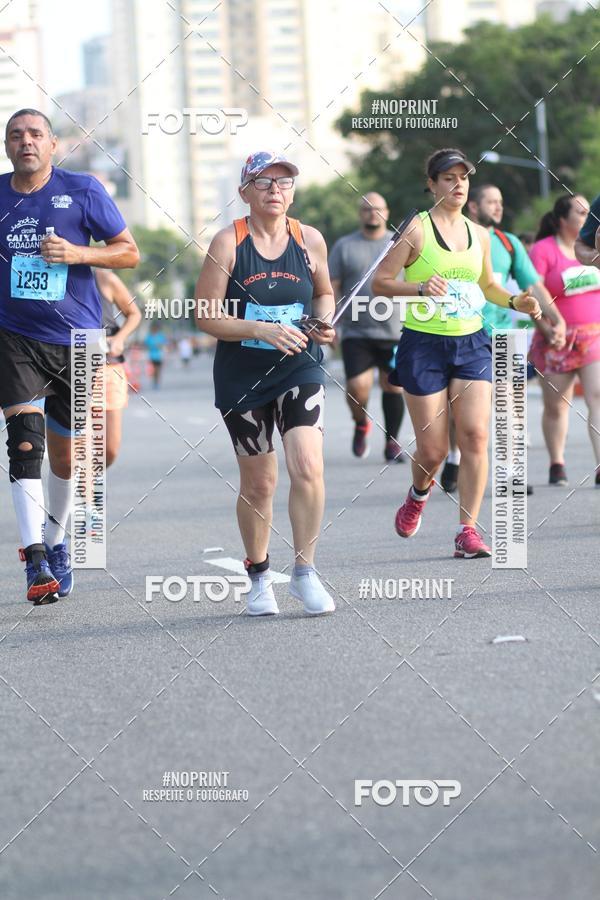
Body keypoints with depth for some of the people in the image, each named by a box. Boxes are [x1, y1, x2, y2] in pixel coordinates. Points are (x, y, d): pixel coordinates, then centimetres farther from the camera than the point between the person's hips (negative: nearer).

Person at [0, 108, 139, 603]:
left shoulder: (82, 190, -2)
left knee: (65, 452, 9)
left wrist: (77, 253, -14)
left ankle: (55, 543, 33)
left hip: (77, 339, 0)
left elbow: (129, 252, 1)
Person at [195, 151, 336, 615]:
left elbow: (324, 293, 19)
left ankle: (304, 572, -4)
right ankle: (259, 574, 27)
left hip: (300, 368, 1)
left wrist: (324, 323, -2)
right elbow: (206, 315, -9)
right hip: (242, 376, -1)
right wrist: (261, 329, -21)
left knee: (307, 467, -18)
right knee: (258, 484, 6)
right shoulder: (228, 242, -7)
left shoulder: (310, 239, 2)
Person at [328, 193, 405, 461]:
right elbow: (332, 288, 6)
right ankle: (361, 424, 17)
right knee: (357, 386, -12)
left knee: (393, 387, 0)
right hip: (356, 333, -1)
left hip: (395, 332, 1)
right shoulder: (344, 246, 6)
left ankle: (392, 443, 13)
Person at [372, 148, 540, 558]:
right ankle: (419, 493, 34)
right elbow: (380, 282, -6)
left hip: (471, 344, 4)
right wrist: (420, 288, -23)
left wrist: (515, 302, 7)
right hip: (424, 344, -4)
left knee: (475, 435, -11)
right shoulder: (417, 229, -5)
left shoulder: (479, 234, 10)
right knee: (433, 449, -1)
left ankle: (468, 529, -5)